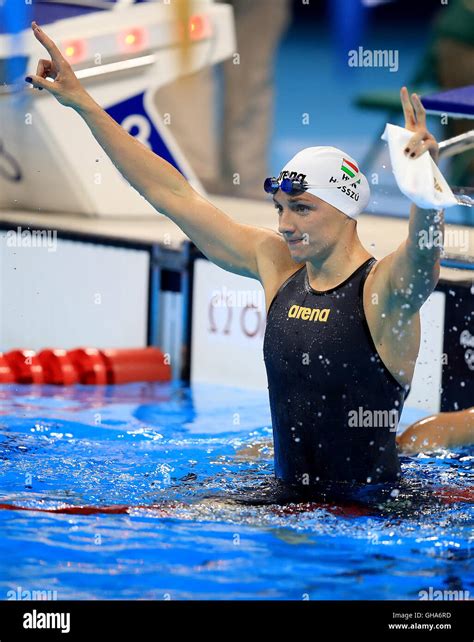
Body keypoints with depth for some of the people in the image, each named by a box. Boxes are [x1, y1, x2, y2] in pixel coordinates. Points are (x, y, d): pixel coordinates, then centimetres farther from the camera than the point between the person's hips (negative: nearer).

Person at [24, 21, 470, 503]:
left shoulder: (383, 288, -10)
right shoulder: (277, 265, 7)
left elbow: (424, 250, -34)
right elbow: (173, 195, 11)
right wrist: (81, 102, 13)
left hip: (373, 508, -5)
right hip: (288, 497, 5)